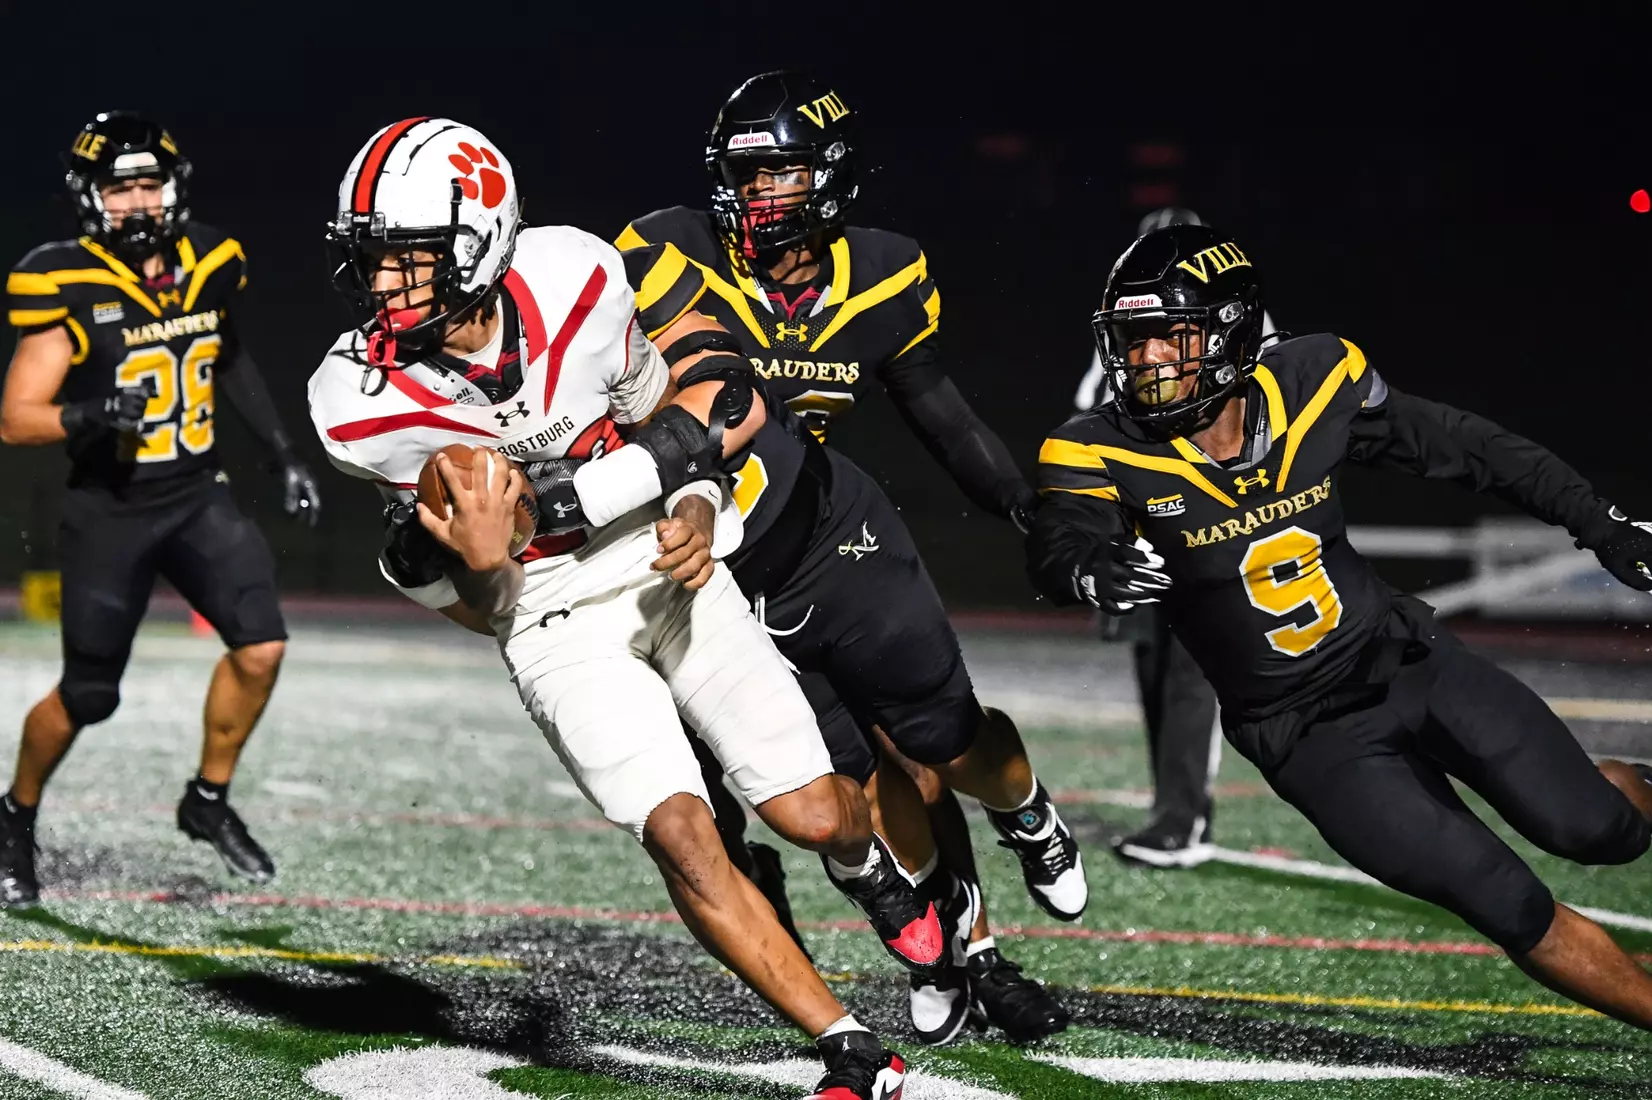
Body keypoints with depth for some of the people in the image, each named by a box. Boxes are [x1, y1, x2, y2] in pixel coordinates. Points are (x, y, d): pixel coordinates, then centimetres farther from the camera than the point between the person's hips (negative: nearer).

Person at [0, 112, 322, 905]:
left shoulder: (210, 267, 1)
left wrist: (283, 454, 17)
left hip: (198, 498, 4)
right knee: (87, 697, 2)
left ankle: (208, 802, 10)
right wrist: (94, 415, -32)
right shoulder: (69, 292, -15)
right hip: (109, 512, -4)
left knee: (261, 647, -12)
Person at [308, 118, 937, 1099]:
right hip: (558, 629, -2)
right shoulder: (363, 405, -19)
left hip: (674, 576, 2)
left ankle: (868, 863, 41)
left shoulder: (574, 281, -16)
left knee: (816, 816, 2)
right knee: (681, 836, -19)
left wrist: (698, 512, -12)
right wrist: (478, 563, -25)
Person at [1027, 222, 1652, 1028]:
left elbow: (1456, 446, 3)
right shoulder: (1105, 454, -15)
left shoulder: (1312, 384, -9)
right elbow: (1056, 545, -34)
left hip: (1409, 660, 2)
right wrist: (1096, 569, -58)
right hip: (1312, 737, -2)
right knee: (1516, 911, -12)